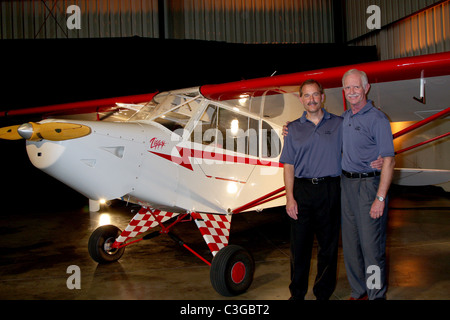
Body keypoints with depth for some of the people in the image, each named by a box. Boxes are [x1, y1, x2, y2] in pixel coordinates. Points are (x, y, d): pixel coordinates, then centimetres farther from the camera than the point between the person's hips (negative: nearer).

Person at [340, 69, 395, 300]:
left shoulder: (377, 119, -10)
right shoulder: (343, 118, 12)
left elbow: (389, 161, -14)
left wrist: (380, 198, -20)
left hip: (369, 184, -7)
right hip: (346, 184, 7)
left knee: (371, 244, -2)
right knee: (350, 243, 13)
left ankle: (376, 294, 13)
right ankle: (358, 292, 27)